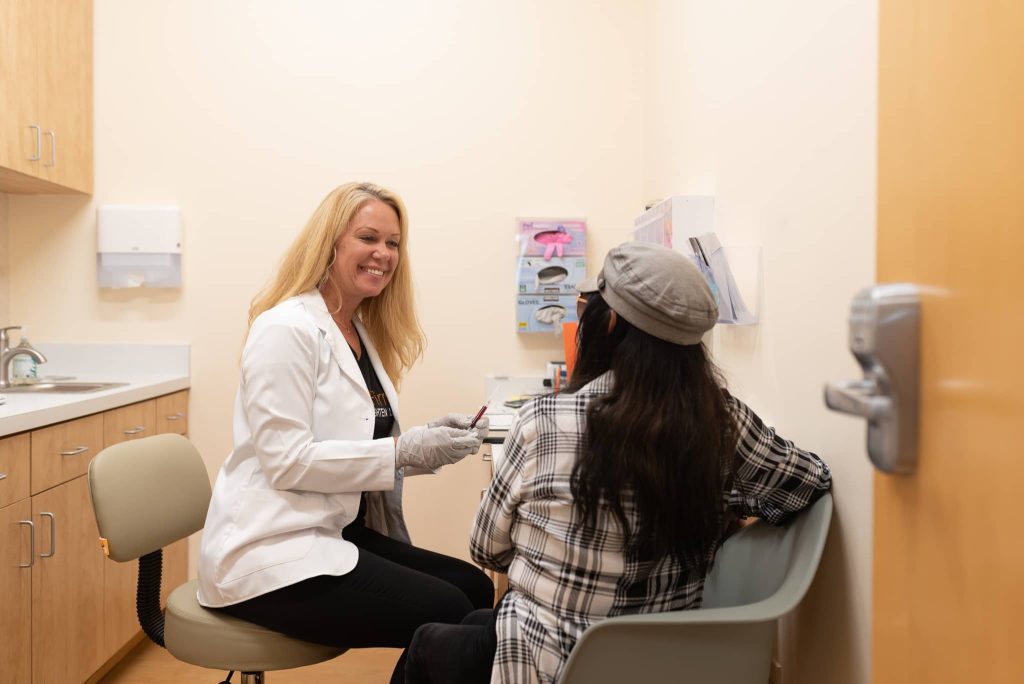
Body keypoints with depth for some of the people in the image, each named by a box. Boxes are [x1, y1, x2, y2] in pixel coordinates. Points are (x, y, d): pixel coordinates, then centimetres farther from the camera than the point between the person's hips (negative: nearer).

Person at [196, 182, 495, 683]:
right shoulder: (287, 328, -15)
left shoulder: (364, 333, 12)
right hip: (271, 552, -8)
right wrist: (403, 450, -22)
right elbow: (287, 461, -21)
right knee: (446, 616, -17)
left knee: (474, 588, -4)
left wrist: (428, 442, -4)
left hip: (335, 532, 8)